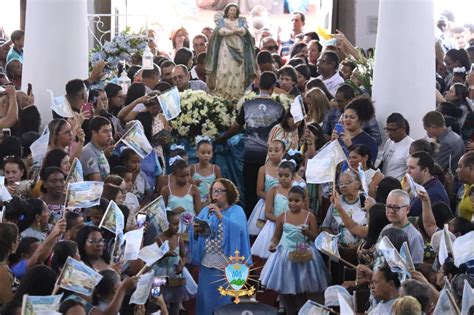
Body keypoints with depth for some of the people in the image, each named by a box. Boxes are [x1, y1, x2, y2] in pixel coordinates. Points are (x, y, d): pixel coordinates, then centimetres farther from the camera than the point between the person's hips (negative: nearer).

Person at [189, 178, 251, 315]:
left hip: (227, 264, -4)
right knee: (206, 297, 8)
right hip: (207, 262, 4)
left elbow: (238, 228, -21)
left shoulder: (236, 211, -1)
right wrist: (196, 230, -17)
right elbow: (193, 231, 5)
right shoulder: (206, 210, 12)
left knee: (225, 299, 1)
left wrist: (220, 216, -25)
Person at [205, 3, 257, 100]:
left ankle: (236, 95, -9)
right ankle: (221, 95, -12)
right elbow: (220, 30, -6)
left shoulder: (241, 21, 17)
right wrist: (234, 31, -9)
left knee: (237, 71, -7)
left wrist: (230, 30, -12)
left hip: (238, 48, 1)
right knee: (224, 71, -12)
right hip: (225, 48, -1)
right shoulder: (221, 21, 14)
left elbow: (244, 30, -3)